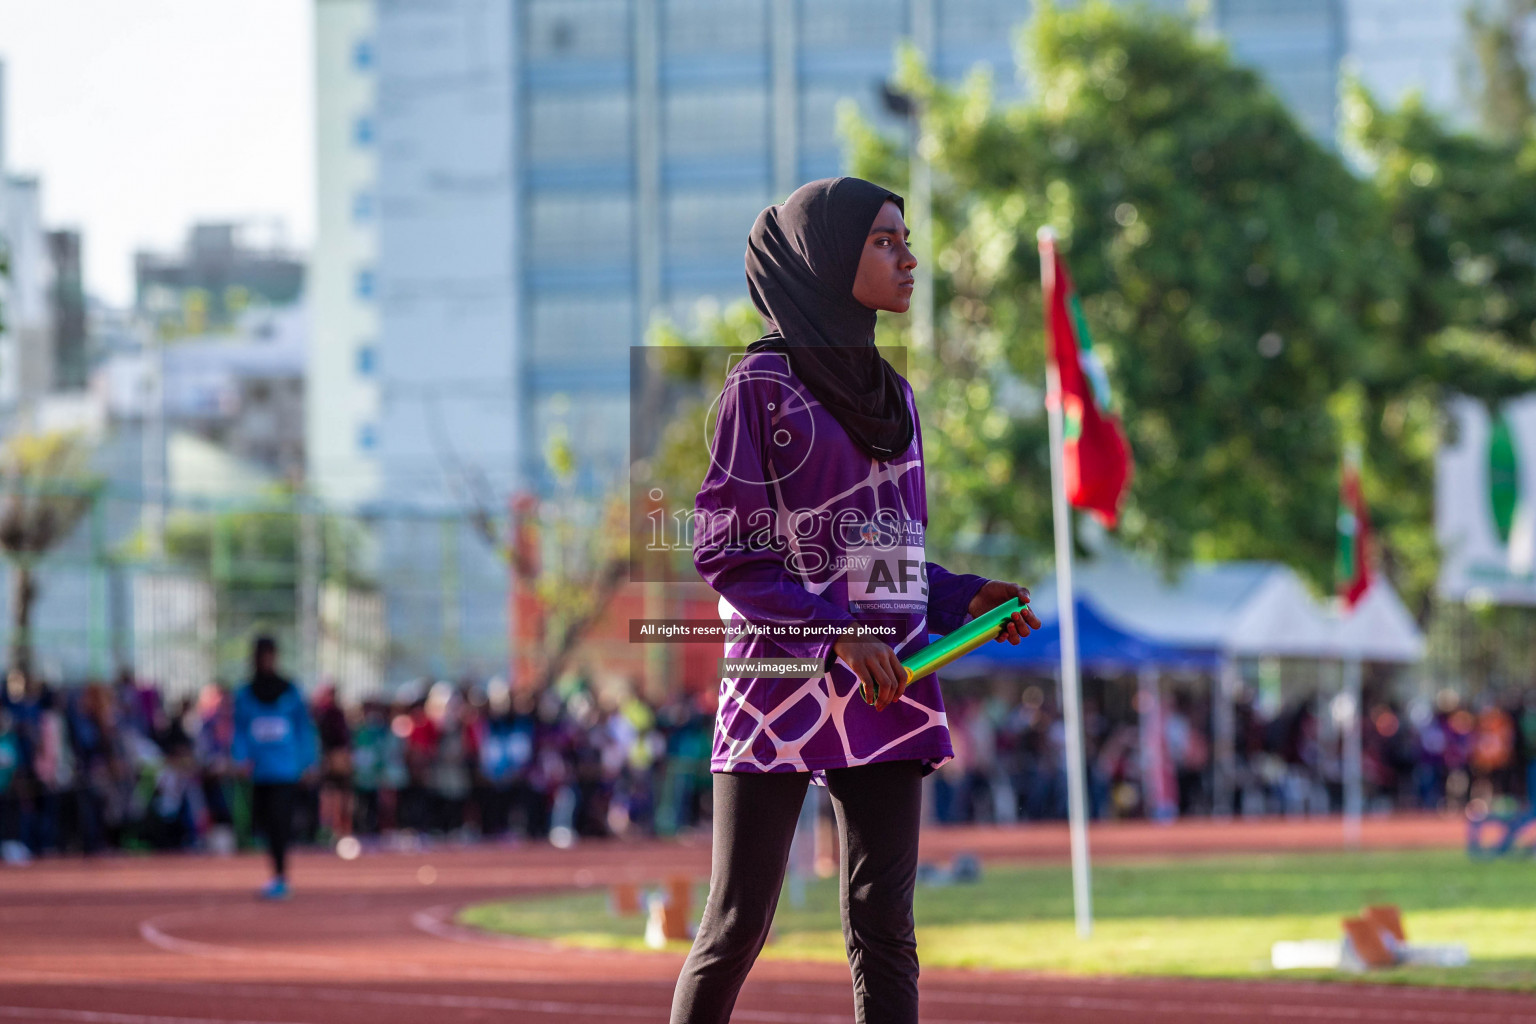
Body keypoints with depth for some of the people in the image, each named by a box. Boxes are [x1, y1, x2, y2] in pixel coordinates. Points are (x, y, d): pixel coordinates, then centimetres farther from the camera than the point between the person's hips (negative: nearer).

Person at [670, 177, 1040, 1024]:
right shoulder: (763, 383, -4)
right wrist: (836, 633, -16)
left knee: (884, 924, 1)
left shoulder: (889, 394, 16)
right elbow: (723, 550, -8)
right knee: (738, 923, -5)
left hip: (885, 691, 6)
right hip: (784, 675, -6)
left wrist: (964, 599, 3)